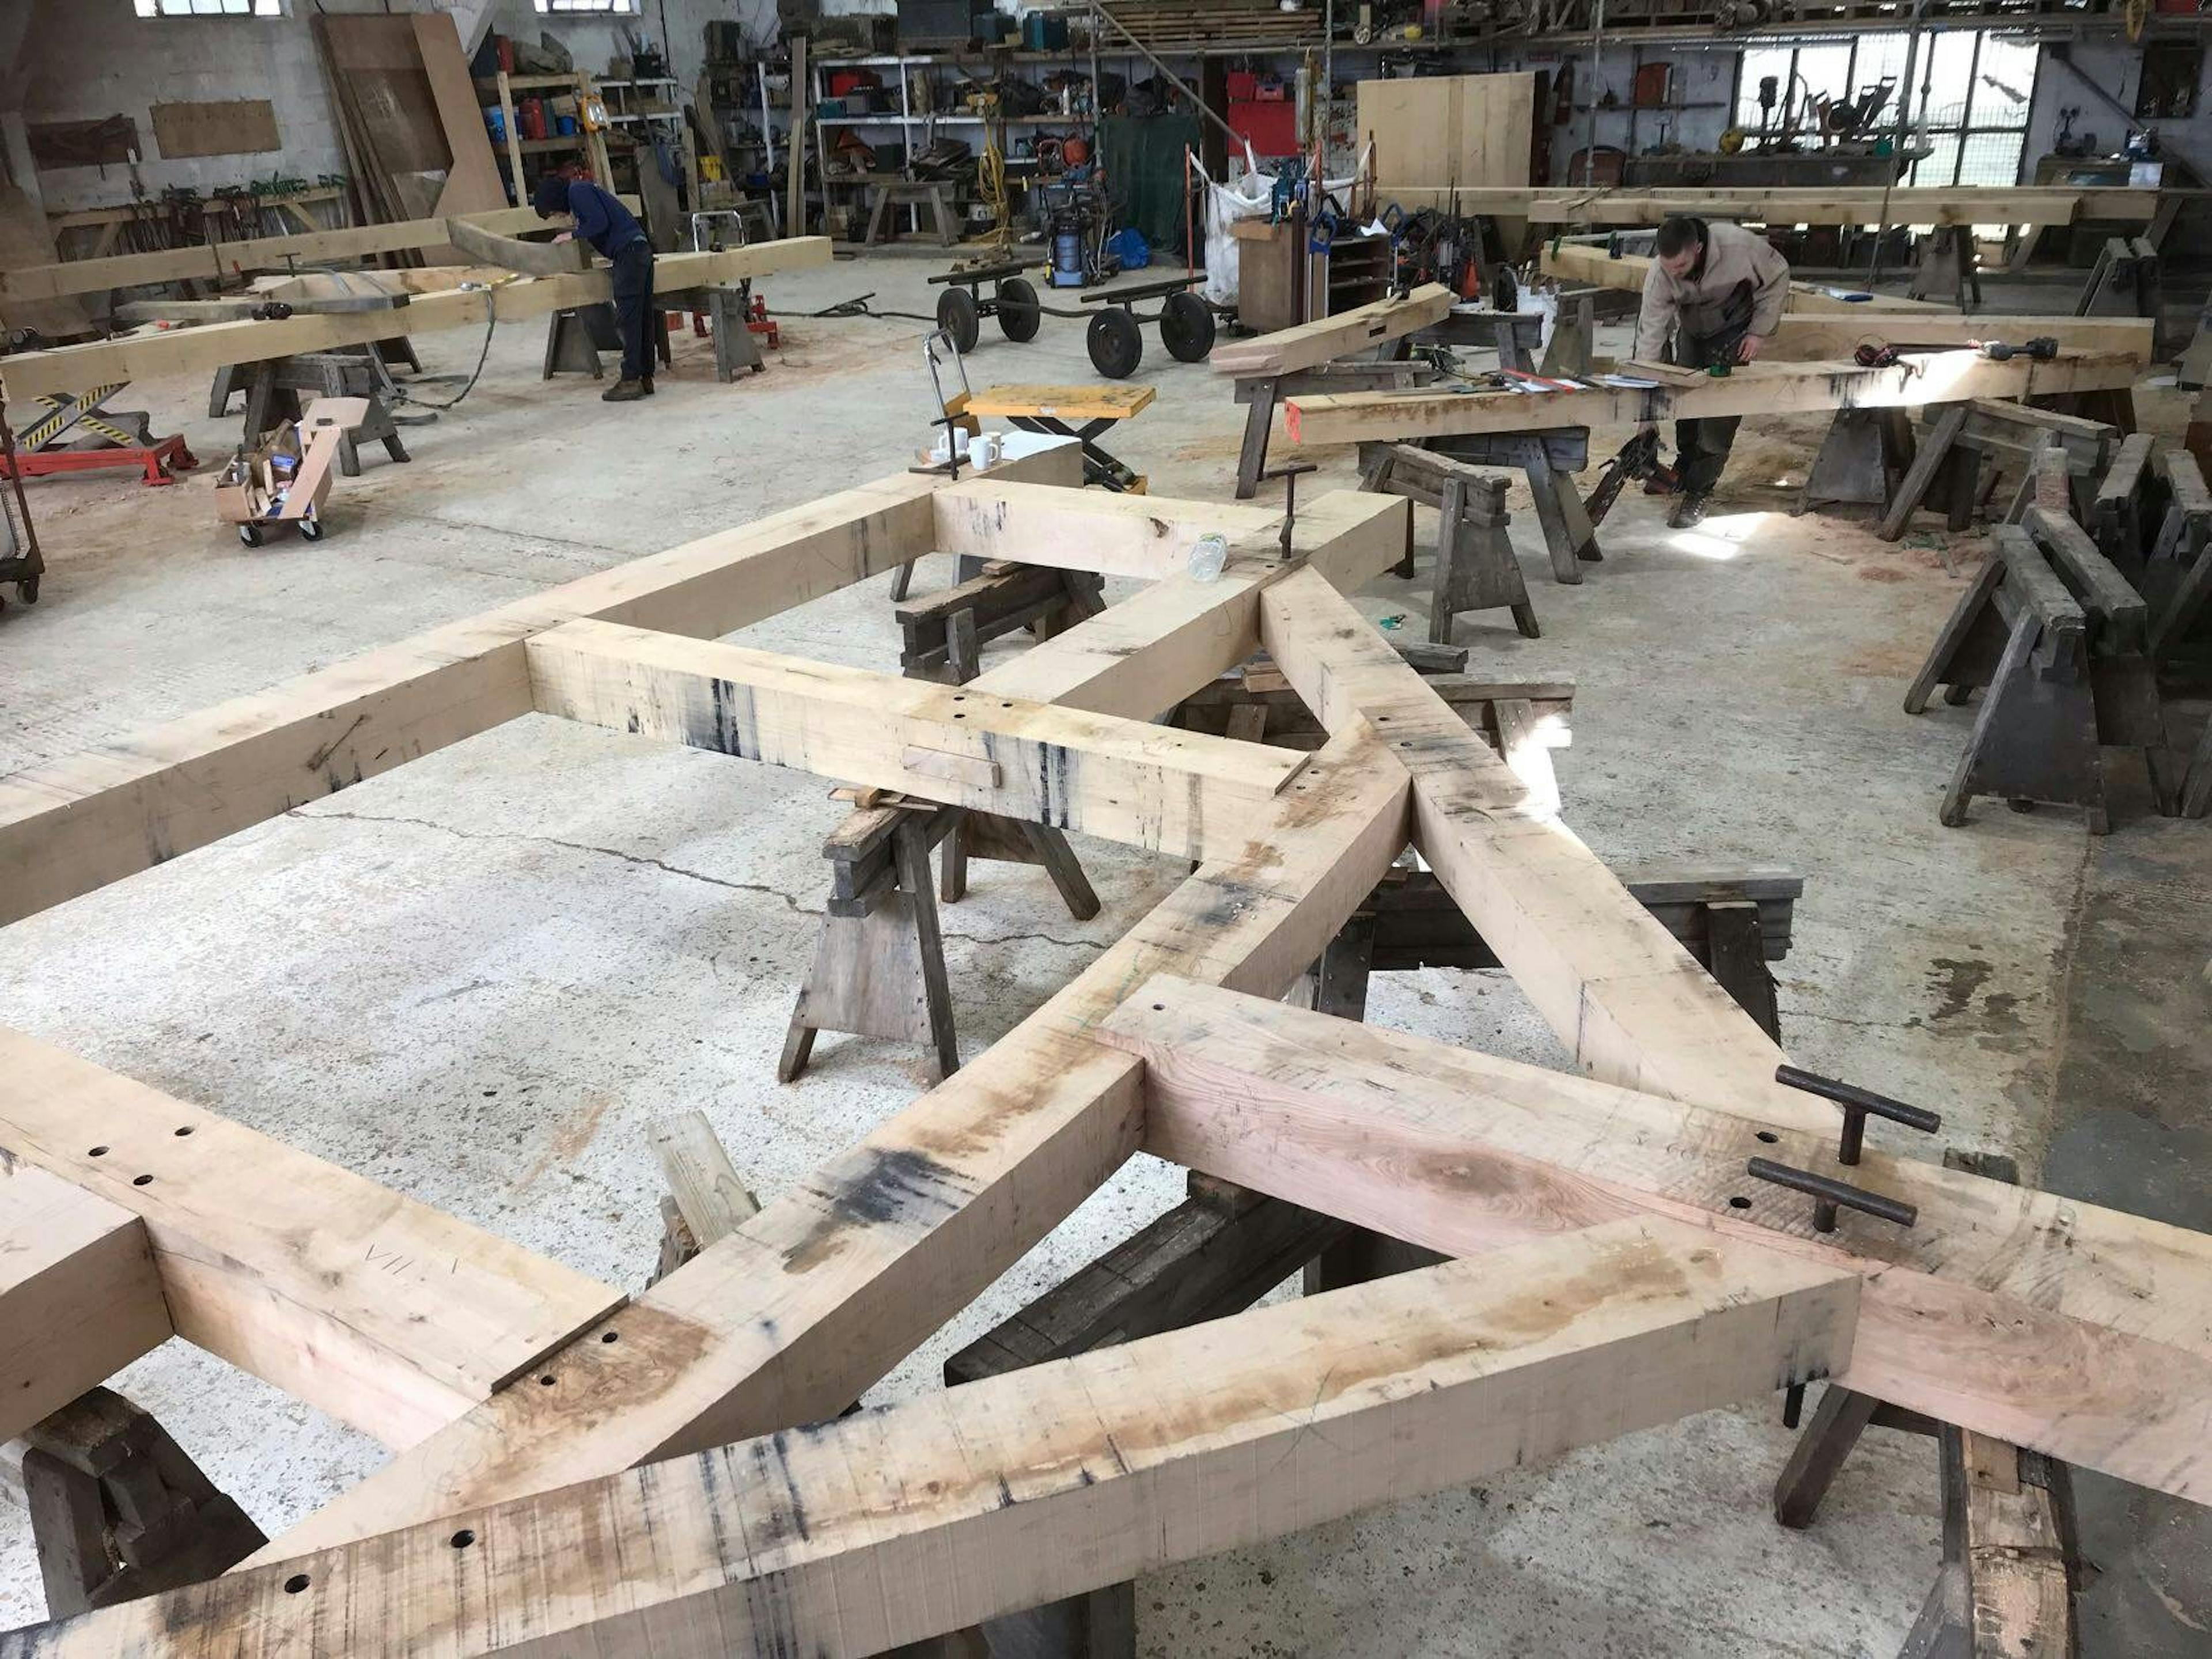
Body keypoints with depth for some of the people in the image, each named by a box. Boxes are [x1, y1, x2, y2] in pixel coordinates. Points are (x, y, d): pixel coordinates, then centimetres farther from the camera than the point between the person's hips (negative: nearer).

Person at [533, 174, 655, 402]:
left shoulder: (577, 191, -4)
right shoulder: (582, 190, 26)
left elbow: (600, 222, -14)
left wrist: (572, 235, -3)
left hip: (629, 251, -10)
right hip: (641, 249, 10)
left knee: (628, 319, -10)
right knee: (642, 318, 8)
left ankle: (631, 381, -11)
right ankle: (645, 377, 11)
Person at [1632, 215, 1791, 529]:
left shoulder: (1739, 246, -35)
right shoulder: (1658, 275, -30)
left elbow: (1778, 276, -14)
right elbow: (1650, 335, -26)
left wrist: (1760, 332, -15)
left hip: (1734, 331, -3)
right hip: (1692, 331, 3)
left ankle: (1698, 491, -9)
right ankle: (1685, 469, 31)